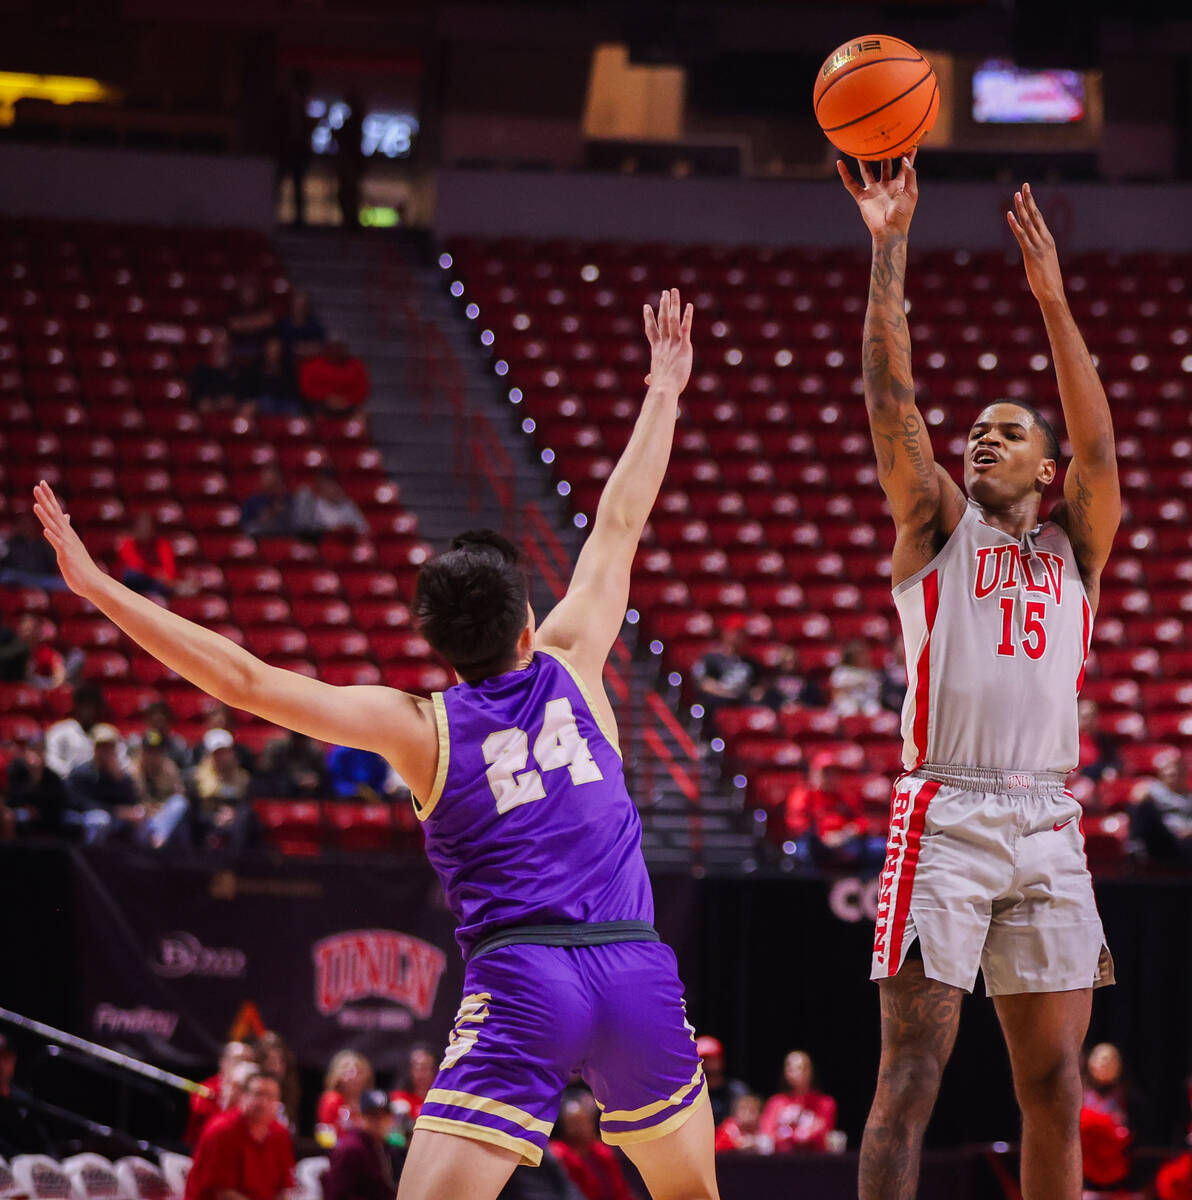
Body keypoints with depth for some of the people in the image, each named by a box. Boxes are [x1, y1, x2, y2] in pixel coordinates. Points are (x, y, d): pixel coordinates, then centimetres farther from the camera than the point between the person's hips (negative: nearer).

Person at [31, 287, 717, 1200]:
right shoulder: (570, 667, 9)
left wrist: (97, 586, -2)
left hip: (521, 985, -3)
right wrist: (663, 393, 33)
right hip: (638, 971, 3)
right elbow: (620, 524, 21)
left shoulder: (420, 728, 3)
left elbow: (244, 679, -3)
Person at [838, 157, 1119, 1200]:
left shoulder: (1073, 547, 16)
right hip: (945, 814, -3)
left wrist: (1051, 296, -9)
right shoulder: (938, 525, 11)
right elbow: (891, 397, 0)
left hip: (1048, 827, 3)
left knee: (1054, 1085, 4)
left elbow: (1099, 445, -1)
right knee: (911, 1075, -7)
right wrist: (889, 247, -8)